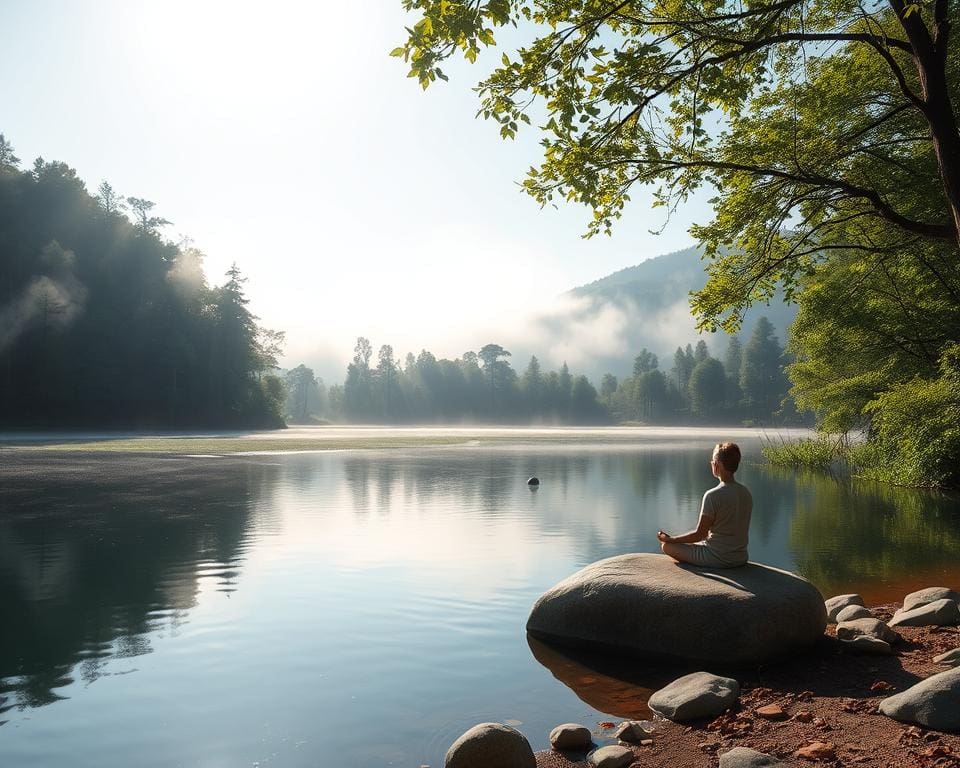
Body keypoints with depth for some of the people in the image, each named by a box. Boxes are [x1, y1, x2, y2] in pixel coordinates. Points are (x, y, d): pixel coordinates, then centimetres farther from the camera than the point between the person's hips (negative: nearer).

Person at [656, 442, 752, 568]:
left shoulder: (712, 495, -21)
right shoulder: (746, 493, 1)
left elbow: (700, 534, -17)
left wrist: (670, 539, -4)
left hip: (717, 559, -8)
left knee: (667, 545, 6)